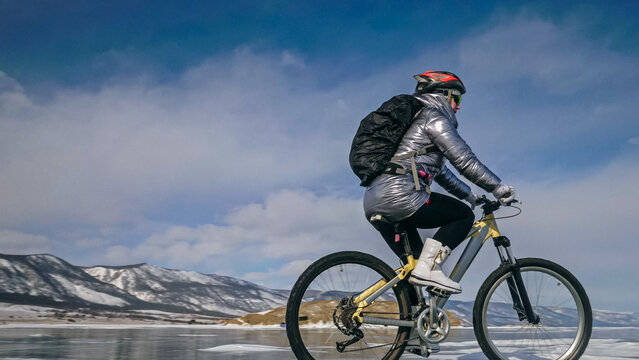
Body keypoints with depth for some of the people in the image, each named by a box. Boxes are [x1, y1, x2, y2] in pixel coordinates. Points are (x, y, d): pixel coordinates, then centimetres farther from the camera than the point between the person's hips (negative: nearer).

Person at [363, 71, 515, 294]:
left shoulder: (414, 121, 32)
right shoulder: (433, 116, 3)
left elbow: (439, 171, 38)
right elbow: (464, 160, -7)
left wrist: (470, 195, 40)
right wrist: (497, 187, 1)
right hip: (399, 195, -10)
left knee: (414, 264, 17)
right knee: (464, 215, 4)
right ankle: (428, 269, -9)